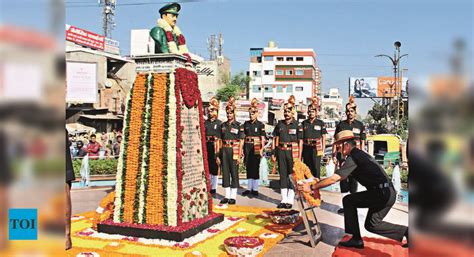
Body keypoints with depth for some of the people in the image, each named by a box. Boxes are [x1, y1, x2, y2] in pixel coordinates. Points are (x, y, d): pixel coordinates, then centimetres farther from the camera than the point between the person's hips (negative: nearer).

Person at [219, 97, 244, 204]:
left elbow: (241, 141, -4)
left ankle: (233, 196, 7)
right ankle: (227, 196, 14)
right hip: (224, 150, 4)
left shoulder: (238, 126, -2)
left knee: (234, 173, 0)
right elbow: (220, 140, 14)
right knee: (225, 172, 6)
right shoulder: (223, 125, 11)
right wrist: (219, 154, 9)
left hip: (234, 151, -4)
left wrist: (239, 156, -10)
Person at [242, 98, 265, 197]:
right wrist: (243, 149, 8)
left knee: (255, 167, 0)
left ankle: (255, 189, 8)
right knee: (248, 167, 8)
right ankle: (249, 188, 17)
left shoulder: (260, 124, -1)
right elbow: (244, 136, 13)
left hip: (256, 148, -4)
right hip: (247, 147, 4)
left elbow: (263, 138, -4)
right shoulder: (246, 124, 10)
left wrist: (262, 149, -12)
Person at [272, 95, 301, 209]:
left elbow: (300, 142, -2)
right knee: (283, 175, 7)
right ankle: (284, 200, 15)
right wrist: (273, 153, 5)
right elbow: (275, 139, 11)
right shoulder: (280, 124, 9)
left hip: (292, 152, -3)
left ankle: (290, 200, 6)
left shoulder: (297, 125, -1)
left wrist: (299, 157, -7)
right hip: (281, 152, 4)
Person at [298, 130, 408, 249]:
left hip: (382, 193, -10)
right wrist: (319, 182, 26)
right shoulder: (360, 154, 18)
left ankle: (356, 239, 3)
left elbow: (334, 179, -17)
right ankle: (405, 231, 17)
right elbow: (340, 177, 27)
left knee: (348, 201, -1)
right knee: (371, 225, 19)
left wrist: (312, 187, -9)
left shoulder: (353, 157, -12)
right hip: (389, 193, 10)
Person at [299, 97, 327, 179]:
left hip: (316, 149, -3)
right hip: (306, 149, 3)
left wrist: (323, 150, -1)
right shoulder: (304, 123, 9)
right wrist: (300, 152, 4)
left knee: (316, 168, -6)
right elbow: (301, 139, 9)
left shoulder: (320, 123, 3)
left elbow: (323, 137, 5)